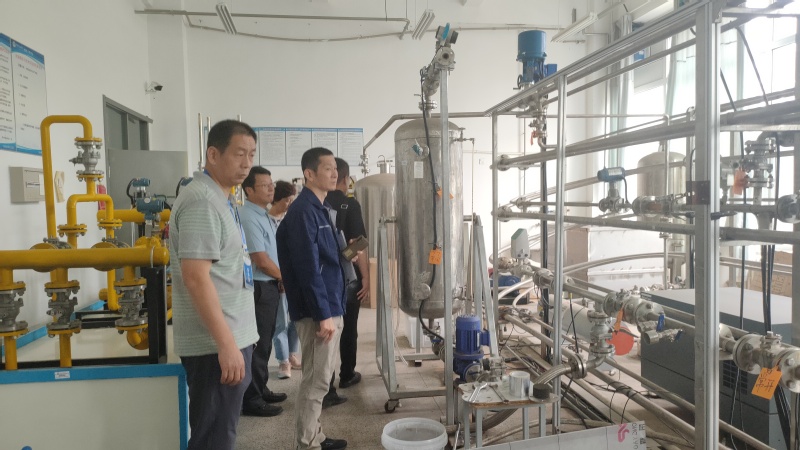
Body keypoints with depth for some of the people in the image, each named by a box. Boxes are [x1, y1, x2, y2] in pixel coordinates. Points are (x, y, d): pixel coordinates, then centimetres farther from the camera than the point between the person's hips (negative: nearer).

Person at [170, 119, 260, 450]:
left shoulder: (220, 198, 13)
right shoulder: (202, 200, -17)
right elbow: (196, 277, -24)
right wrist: (226, 344, -24)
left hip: (231, 337, 10)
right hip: (216, 344, -10)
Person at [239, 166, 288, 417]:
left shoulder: (263, 215, 13)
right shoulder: (249, 218, -19)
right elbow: (261, 260, -20)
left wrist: (282, 279, 10)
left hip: (270, 286, 10)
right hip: (259, 288, -10)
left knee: (265, 343, 18)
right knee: (257, 345, -1)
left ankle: (261, 390, 30)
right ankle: (251, 400, 10)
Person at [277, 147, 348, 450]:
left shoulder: (320, 208, 14)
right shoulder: (303, 211, -16)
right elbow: (308, 267, -22)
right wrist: (323, 314, -22)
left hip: (329, 306, 10)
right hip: (317, 310, -10)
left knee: (319, 378, 17)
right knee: (315, 380, -1)